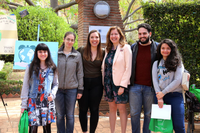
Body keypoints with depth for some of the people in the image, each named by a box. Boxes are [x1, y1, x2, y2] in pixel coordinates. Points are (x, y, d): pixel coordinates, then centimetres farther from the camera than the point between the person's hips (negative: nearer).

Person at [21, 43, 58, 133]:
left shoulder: (52, 68, 5)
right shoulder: (30, 68, 0)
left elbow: (56, 84, 13)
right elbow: (25, 86, 1)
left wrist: (52, 94, -8)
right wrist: (24, 105, -1)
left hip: (48, 102, 2)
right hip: (33, 102, -2)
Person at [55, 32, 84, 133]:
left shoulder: (77, 55, 3)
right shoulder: (56, 53, 1)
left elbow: (80, 73, 5)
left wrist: (80, 89, 2)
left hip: (72, 89, 0)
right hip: (58, 88, 0)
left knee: (70, 115, 8)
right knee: (59, 115, 9)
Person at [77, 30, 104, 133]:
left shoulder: (103, 53, 3)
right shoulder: (81, 50, -1)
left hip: (96, 84, 1)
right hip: (83, 83, 0)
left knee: (94, 109, 6)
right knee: (83, 109, 6)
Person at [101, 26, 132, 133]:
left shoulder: (125, 48, -6)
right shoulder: (108, 49, 12)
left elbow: (128, 68, -11)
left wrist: (122, 85, -16)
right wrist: (104, 82, 6)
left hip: (120, 83, -5)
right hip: (108, 83, 6)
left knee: (121, 108, 0)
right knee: (112, 108, 11)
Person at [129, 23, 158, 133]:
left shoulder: (157, 47, 1)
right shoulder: (133, 47, 6)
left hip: (150, 87, -1)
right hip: (135, 86, 2)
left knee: (148, 114, 8)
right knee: (134, 113, 6)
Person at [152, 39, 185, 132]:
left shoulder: (177, 63, 6)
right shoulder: (156, 63, 14)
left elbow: (177, 80, -5)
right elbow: (155, 80, 5)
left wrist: (163, 92, -9)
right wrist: (159, 97, -8)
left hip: (175, 96, -2)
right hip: (161, 96, 2)